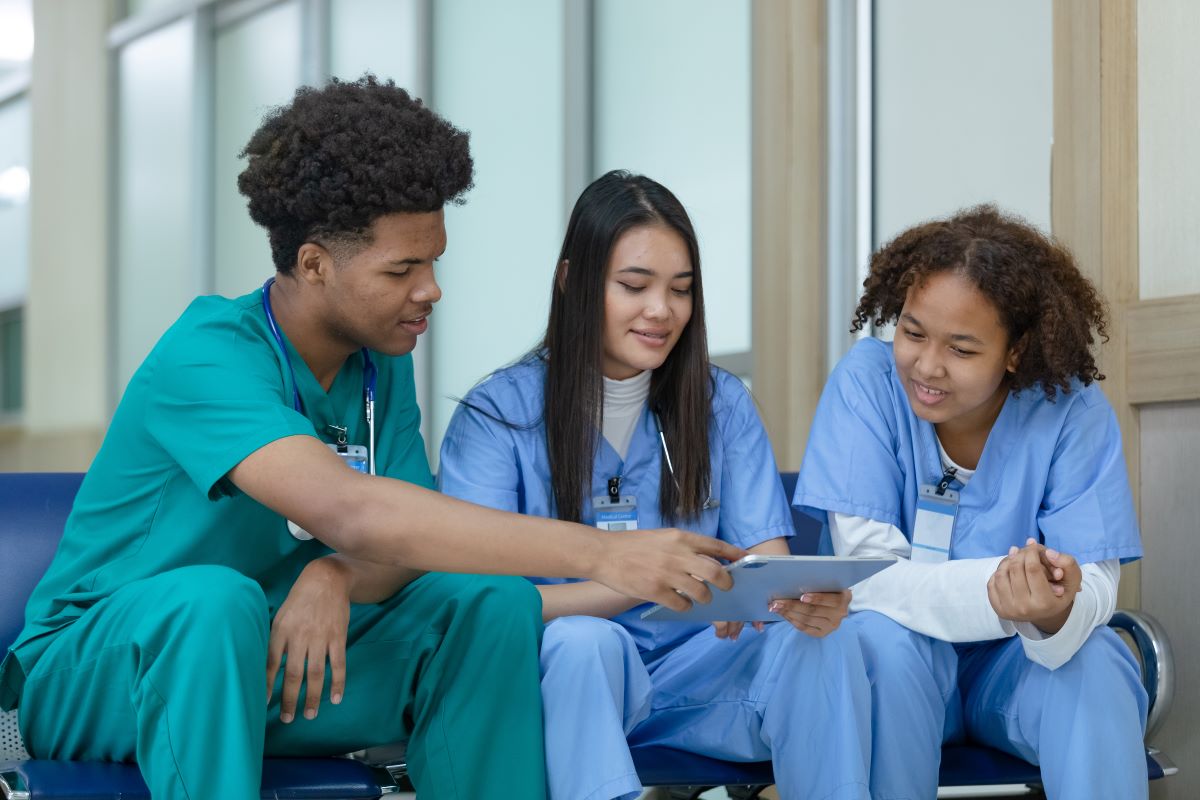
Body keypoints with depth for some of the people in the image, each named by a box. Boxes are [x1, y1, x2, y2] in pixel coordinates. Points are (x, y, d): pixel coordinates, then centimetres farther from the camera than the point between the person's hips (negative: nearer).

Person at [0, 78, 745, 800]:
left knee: (492, 600, -12)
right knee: (215, 597, -38)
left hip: (274, 664, 6)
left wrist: (338, 577, -30)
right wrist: (600, 553, -44)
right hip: (91, 668, -6)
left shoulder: (384, 365, 1)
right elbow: (353, 512, -39)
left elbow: (407, 549, -4)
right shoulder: (208, 359, -25)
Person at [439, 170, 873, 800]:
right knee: (586, 641, -36)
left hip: (694, 675, 3)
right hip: (567, 678, -3)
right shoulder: (498, 415, -4)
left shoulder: (722, 405, 8)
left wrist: (806, 598, -26)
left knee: (823, 641, -25)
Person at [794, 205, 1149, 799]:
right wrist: (992, 591, -40)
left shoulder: (1074, 412, -12)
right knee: (881, 634, -32)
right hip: (898, 664, 0)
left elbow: (1095, 586, -19)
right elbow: (865, 567, -20)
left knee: (1093, 664, -30)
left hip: (1019, 663, 0)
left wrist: (1059, 613, -45)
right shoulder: (866, 381, -14)